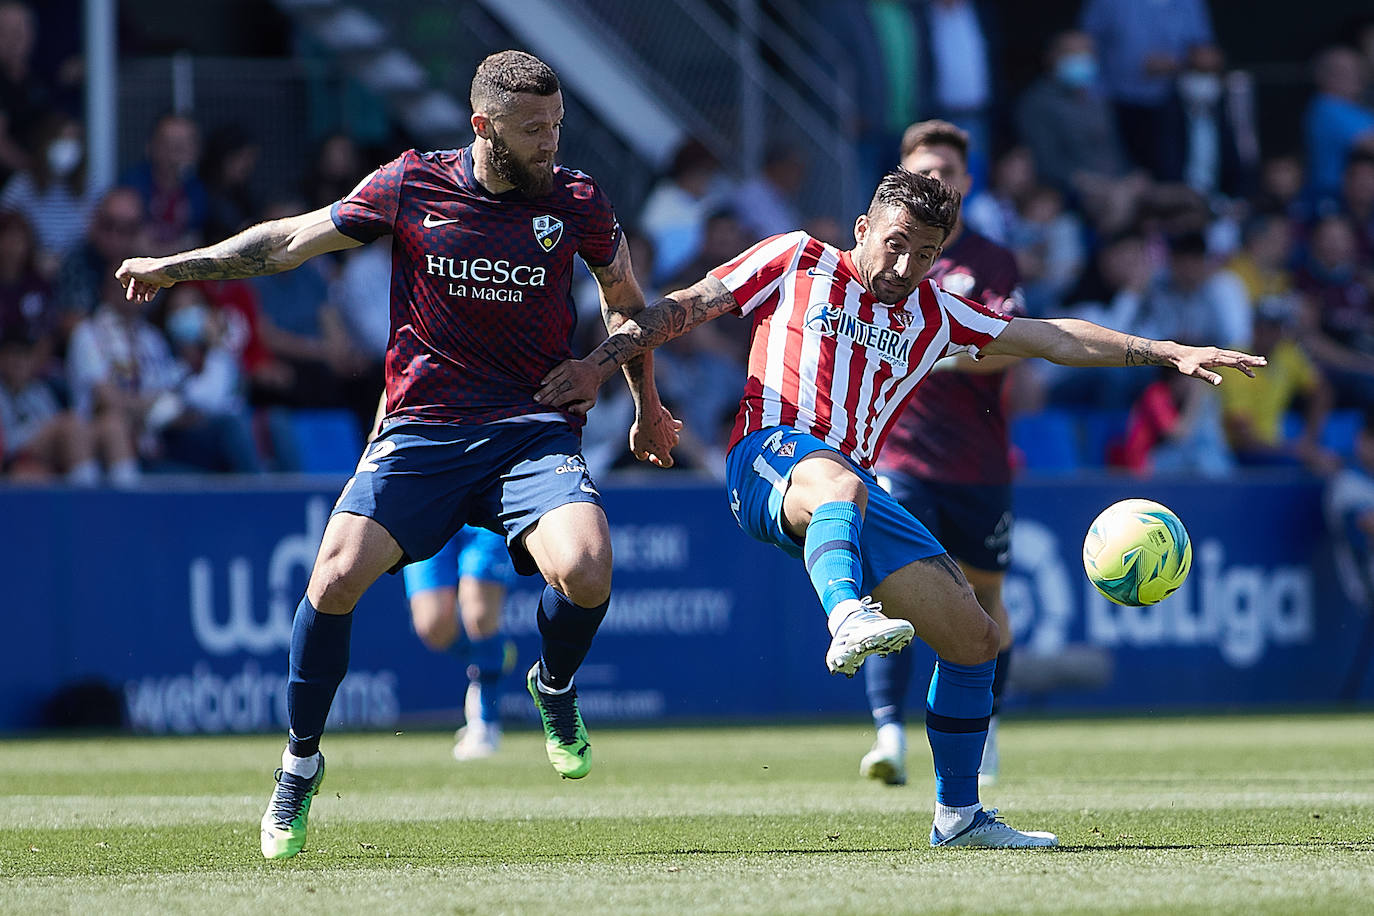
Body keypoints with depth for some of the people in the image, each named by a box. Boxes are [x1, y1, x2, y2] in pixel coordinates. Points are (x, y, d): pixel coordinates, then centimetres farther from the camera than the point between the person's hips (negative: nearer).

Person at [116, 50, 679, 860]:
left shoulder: (576, 201, 2)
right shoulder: (411, 186, 0)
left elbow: (625, 298, 21)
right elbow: (293, 239, 10)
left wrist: (648, 409, 26)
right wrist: (177, 266, 7)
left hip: (535, 427, 0)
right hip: (423, 428, 0)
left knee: (585, 571, -28)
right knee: (335, 581, -19)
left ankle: (555, 686, 9)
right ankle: (301, 763, 6)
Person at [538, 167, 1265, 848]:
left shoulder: (932, 314, 24)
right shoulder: (797, 261, 13)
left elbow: (1055, 340, 24)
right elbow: (686, 308, 13)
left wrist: (1167, 353, 18)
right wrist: (602, 363, 2)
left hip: (853, 493, 6)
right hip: (768, 459, -6)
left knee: (975, 638, 0)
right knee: (838, 482, -44)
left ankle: (958, 813, 13)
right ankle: (848, 620, -72)